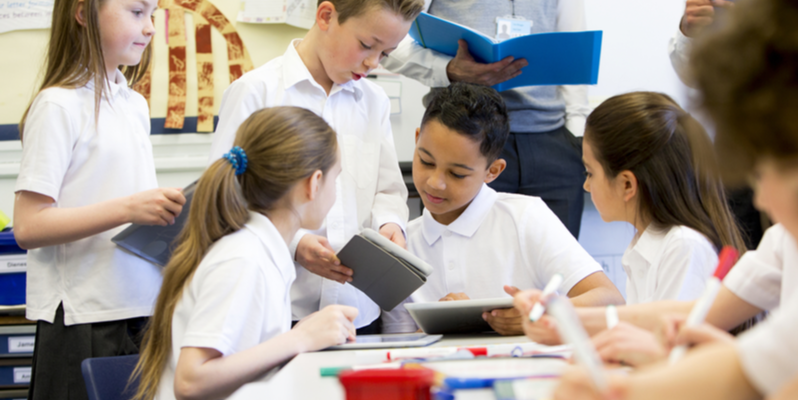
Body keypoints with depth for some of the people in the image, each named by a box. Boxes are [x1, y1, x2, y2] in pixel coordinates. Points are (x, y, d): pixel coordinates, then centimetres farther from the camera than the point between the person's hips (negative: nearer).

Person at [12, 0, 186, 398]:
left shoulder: (135, 105, 15)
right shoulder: (60, 107, -9)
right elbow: (28, 226, -15)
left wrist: (170, 208, 1)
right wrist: (128, 208, -21)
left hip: (142, 312, 7)